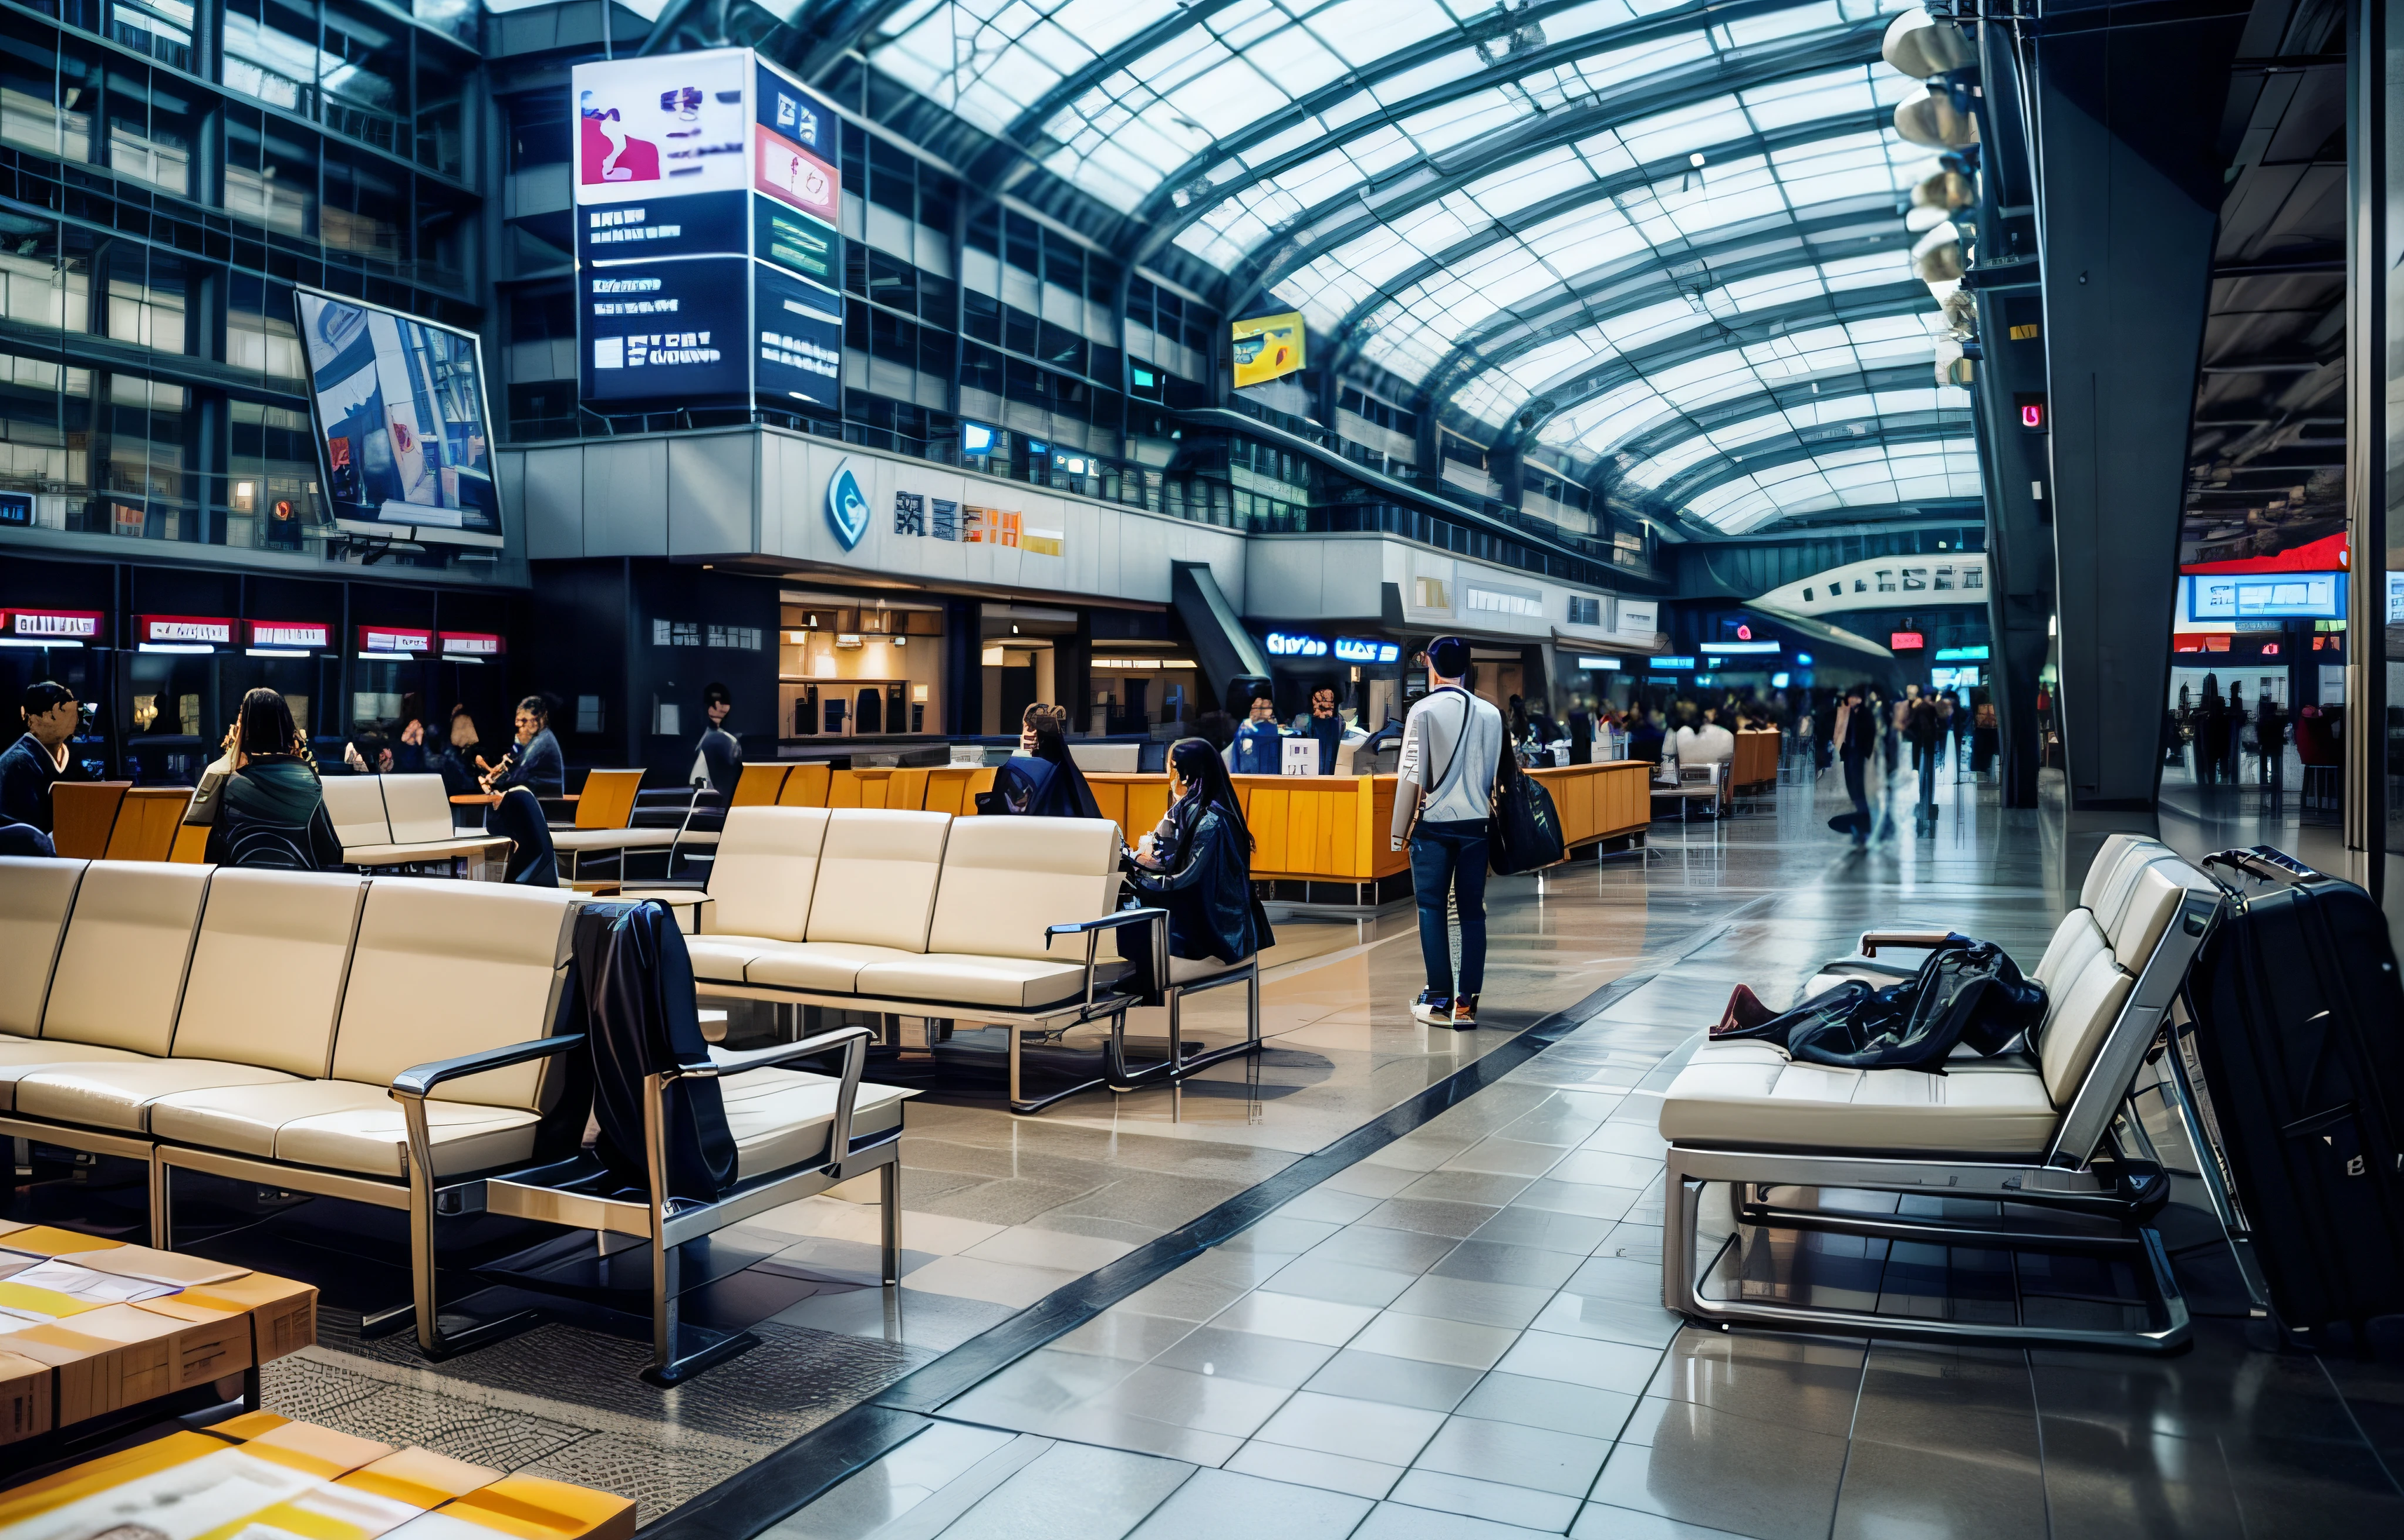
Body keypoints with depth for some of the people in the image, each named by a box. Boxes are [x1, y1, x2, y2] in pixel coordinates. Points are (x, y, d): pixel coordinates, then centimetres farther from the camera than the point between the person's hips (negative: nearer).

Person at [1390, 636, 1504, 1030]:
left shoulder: (1424, 710, -8)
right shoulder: (1490, 713, 3)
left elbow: (1412, 776, -9)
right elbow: (1497, 775, 6)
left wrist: (1401, 830, -1)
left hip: (1434, 824, -3)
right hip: (1476, 824, 3)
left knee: (1432, 909, 6)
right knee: (1472, 912, 7)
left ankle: (1440, 999, 7)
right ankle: (1467, 1004, 6)